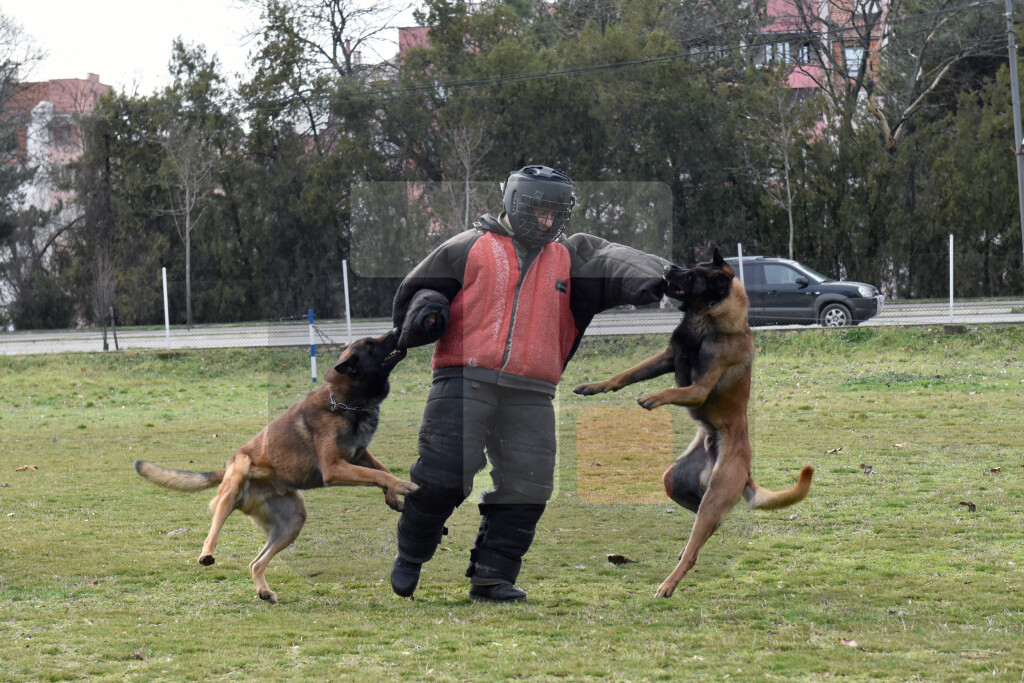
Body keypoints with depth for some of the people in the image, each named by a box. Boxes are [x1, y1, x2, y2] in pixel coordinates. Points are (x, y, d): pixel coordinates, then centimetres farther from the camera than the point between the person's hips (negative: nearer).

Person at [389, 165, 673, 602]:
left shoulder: (569, 258, 16)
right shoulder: (471, 248, 10)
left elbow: (611, 263, -3)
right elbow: (415, 291, 16)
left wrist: (653, 277, -23)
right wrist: (427, 309, -8)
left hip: (530, 395, 3)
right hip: (465, 380, -3)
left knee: (527, 486, -3)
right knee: (442, 474, -11)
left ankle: (492, 576, 7)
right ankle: (410, 555, 11)